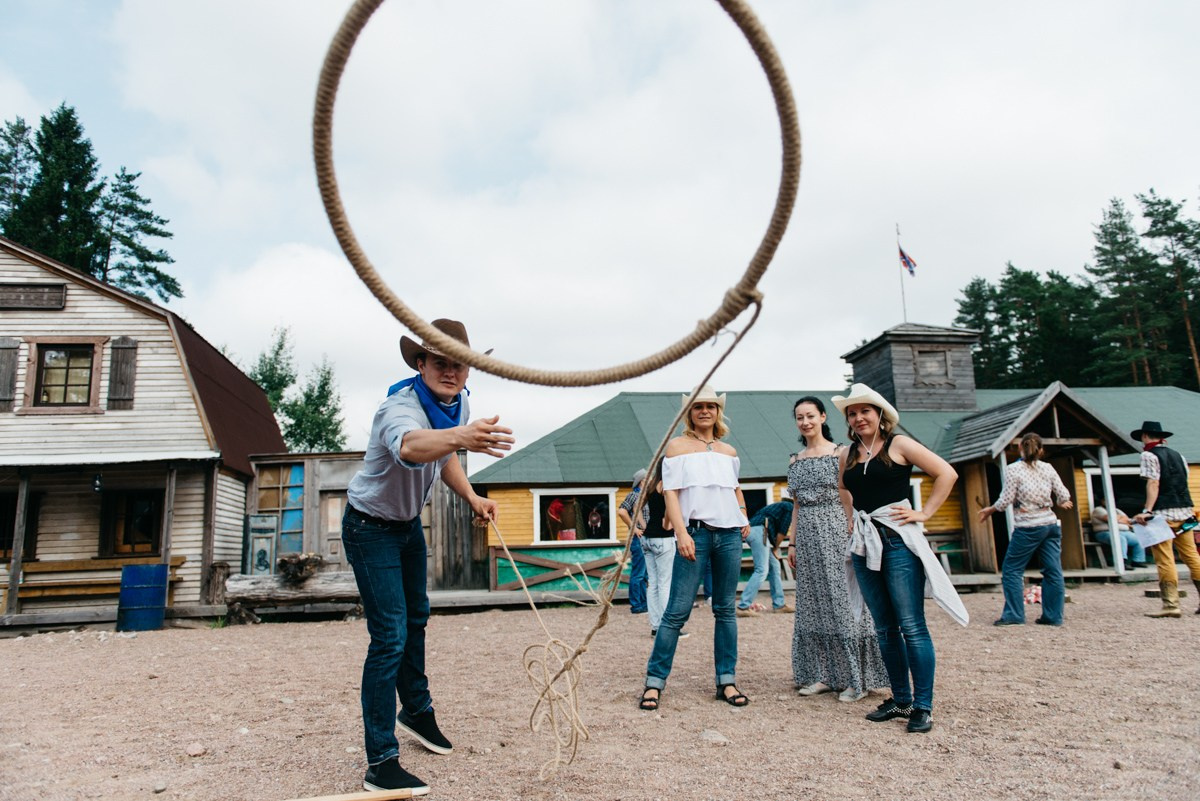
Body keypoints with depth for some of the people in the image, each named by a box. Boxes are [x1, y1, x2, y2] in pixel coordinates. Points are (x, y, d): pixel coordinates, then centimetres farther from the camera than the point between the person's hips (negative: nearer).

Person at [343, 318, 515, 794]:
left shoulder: (458, 401, -8)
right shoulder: (400, 408, -34)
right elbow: (409, 446, -60)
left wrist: (472, 497, 0)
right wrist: (460, 436, -79)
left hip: (409, 524, 9)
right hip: (371, 527, -9)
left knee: (415, 616, 22)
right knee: (390, 637, -11)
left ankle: (416, 710, 45)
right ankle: (380, 764, 1)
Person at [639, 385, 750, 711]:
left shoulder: (729, 451, 16)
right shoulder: (677, 446, 5)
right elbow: (671, 491, -3)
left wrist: (744, 516, 15)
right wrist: (681, 532, -15)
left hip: (730, 534, 4)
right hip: (695, 533, -4)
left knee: (725, 609, 7)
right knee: (677, 610, -6)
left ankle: (727, 681, 15)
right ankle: (654, 681, 1)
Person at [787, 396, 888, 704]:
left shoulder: (840, 453, -2)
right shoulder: (795, 461, 13)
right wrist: (793, 543, 11)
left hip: (835, 530, -5)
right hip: (807, 534, 6)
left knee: (843, 602, -4)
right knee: (814, 605, 7)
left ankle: (856, 679, 5)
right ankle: (824, 675, 16)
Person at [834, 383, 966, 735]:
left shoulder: (898, 445, -3)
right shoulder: (846, 456, 11)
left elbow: (946, 473, -5)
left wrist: (924, 513, -8)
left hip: (898, 540, -5)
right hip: (864, 545, 6)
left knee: (911, 626, -5)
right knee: (884, 628, 11)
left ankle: (923, 706, 2)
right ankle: (900, 699, 21)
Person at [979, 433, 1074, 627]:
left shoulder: (1013, 469, -8)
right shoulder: (1048, 468, 6)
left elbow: (1006, 500, -9)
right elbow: (1064, 496, 6)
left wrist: (989, 510, 7)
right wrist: (1061, 504, 28)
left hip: (1027, 527, -5)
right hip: (1050, 524, 5)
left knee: (1012, 569, 3)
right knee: (1053, 571, 8)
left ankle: (1014, 615, 1)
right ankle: (1053, 616, 11)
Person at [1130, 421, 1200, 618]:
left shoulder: (1149, 455, -4)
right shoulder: (1177, 455, 17)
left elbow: (1153, 484, -14)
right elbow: (1183, 482, 15)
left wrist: (1147, 511, -18)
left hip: (1164, 512, -7)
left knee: (1165, 560, -6)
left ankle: (1171, 605, -8)